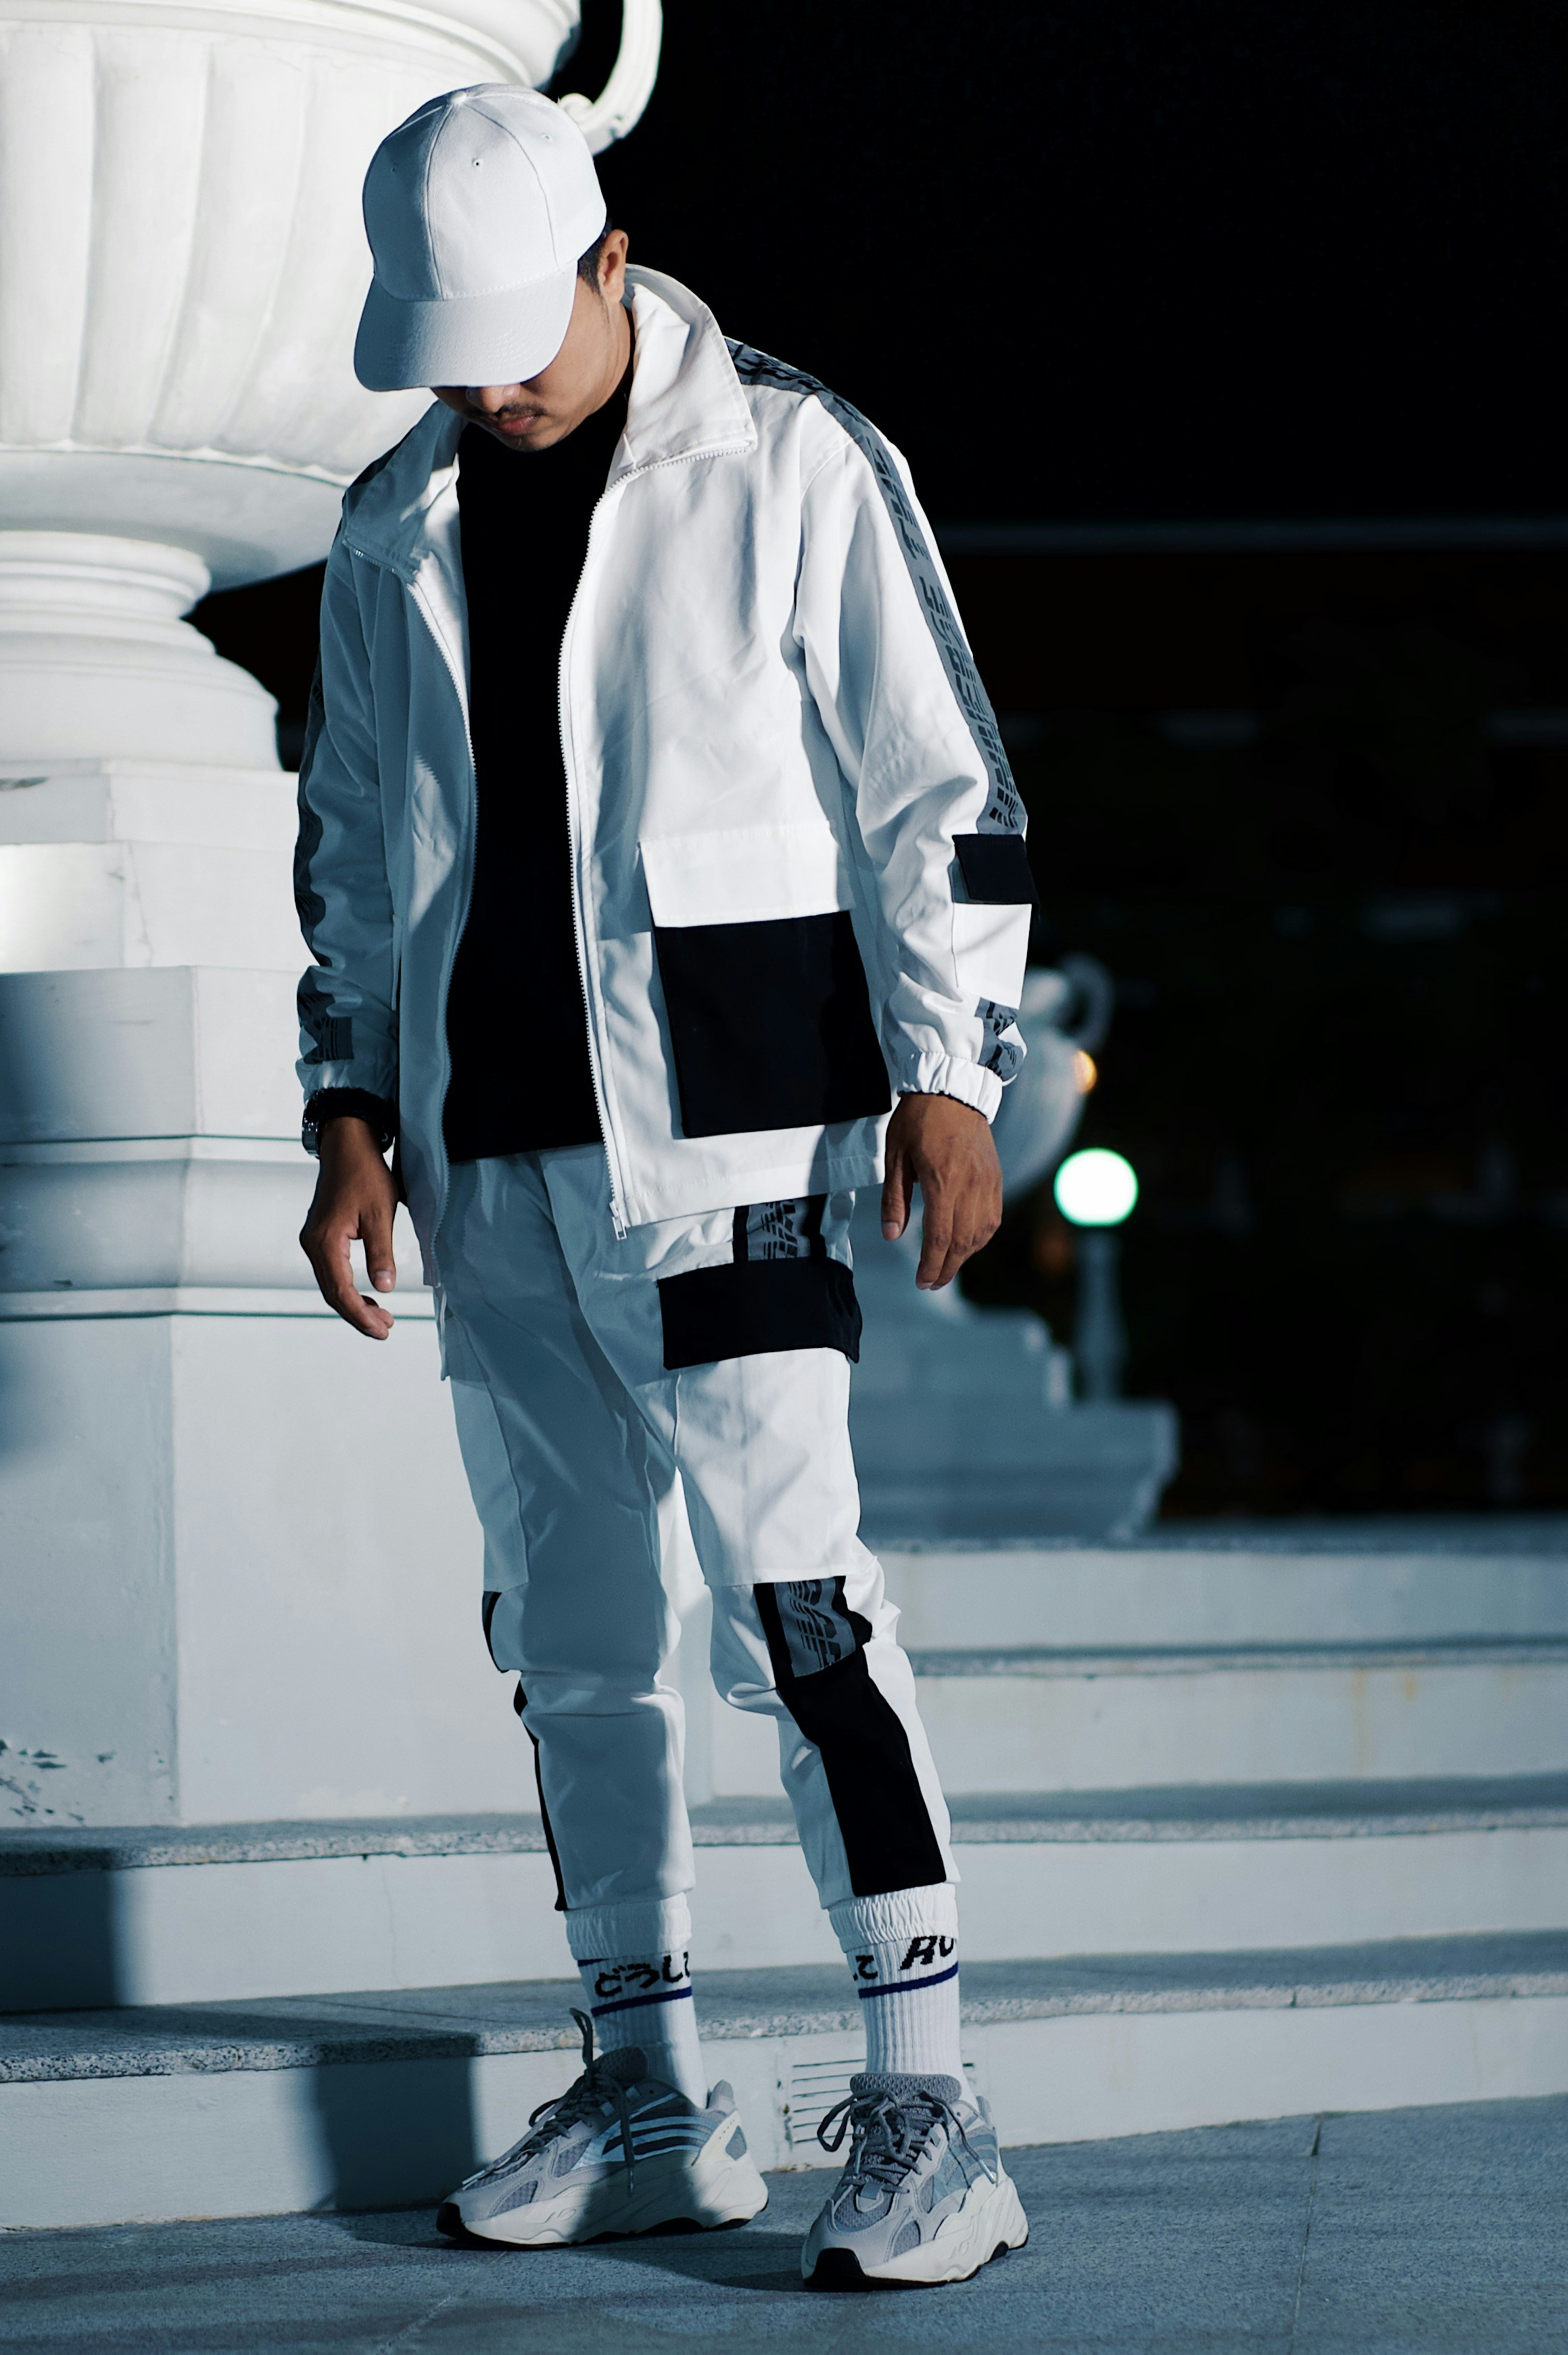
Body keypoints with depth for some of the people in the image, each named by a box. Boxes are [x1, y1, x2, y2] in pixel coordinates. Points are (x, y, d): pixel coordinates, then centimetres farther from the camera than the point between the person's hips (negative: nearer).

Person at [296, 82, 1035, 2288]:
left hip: (724, 1124, -6)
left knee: (794, 1593, -14)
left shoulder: (793, 464, -2)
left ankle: (926, 2106, -11)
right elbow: (350, 843, 20)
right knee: (571, 1626, 8)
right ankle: (652, 2104, 18)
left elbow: (938, 786, -2)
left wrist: (946, 1073, -8)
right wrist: (352, 1113, 13)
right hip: (492, 1151, 6)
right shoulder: (395, 529, 13)